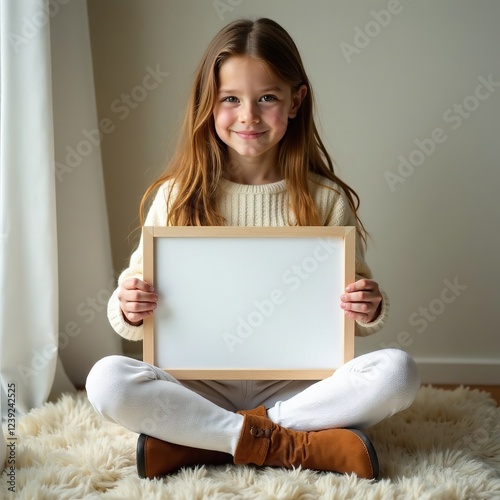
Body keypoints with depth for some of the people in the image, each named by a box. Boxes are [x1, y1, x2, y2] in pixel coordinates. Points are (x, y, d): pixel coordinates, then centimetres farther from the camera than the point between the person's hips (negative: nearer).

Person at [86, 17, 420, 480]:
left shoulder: (327, 200, -1)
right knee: (107, 380, -26)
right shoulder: (178, 197, -1)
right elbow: (137, 309, 3)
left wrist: (368, 311, -16)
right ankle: (299, 446, -21)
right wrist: (128, 310, -20)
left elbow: (352, 315, 6)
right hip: (203, 383, 0)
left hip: (296, 384, 1)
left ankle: (196, 439, -18)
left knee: (397, 372, -24)